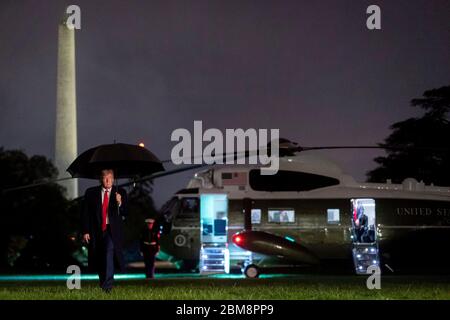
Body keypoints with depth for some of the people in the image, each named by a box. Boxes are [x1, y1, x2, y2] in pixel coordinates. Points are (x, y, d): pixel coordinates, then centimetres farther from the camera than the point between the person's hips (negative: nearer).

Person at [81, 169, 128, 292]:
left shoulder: (120, 193, 3)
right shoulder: (91, 193, 4)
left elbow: (125, 213, -1)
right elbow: (85, 213, 4)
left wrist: (120, 203, -21)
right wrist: (85, 231, -2)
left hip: (113, 231, -2)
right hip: (96, 231, 2)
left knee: (109, 253, -21)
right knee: (99, 259, 10)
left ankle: (107, 285, -21)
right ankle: (102, 284, 29)